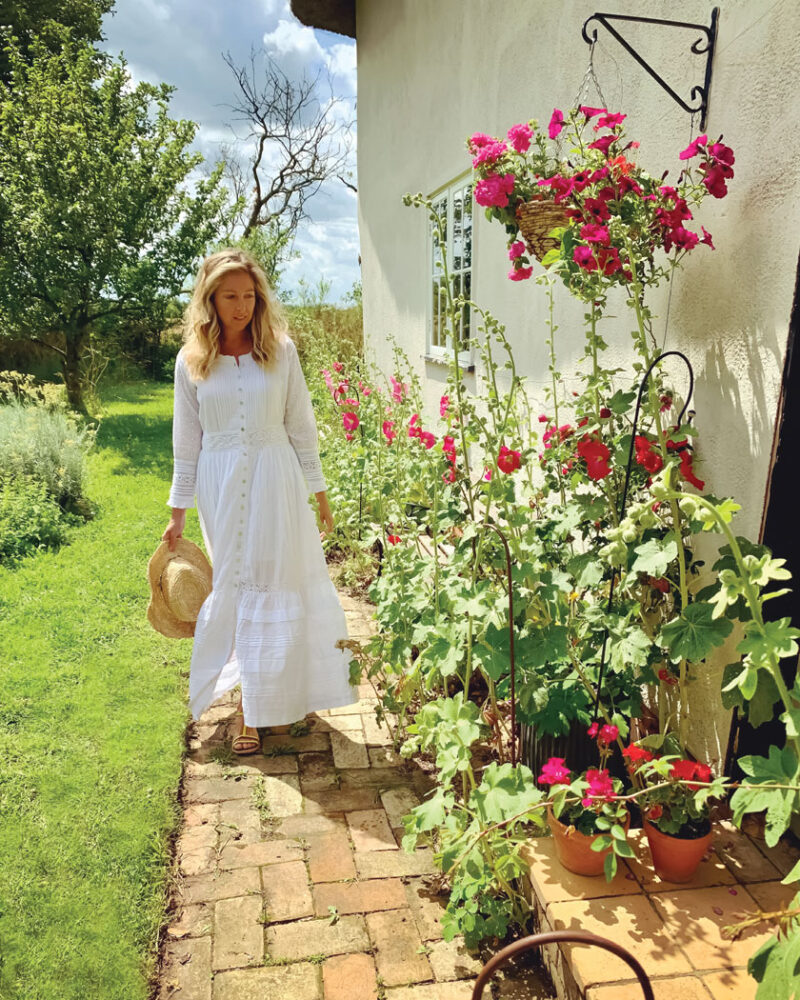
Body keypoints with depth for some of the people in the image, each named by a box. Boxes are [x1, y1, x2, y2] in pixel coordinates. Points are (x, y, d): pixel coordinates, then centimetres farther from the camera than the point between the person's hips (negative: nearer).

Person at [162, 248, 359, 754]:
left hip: (275, 480, 0)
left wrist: (319, 490, 5)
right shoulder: (191, 360, 1)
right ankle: (249, 703, 23)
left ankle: (280, 695, 22)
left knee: (281, 579, 4)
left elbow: (301, 425, 4)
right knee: (234, 587, 7)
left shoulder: (281, 350, 0)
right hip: (221, 487, 1)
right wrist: (178, 511, 7)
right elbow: (187, 441, 6)